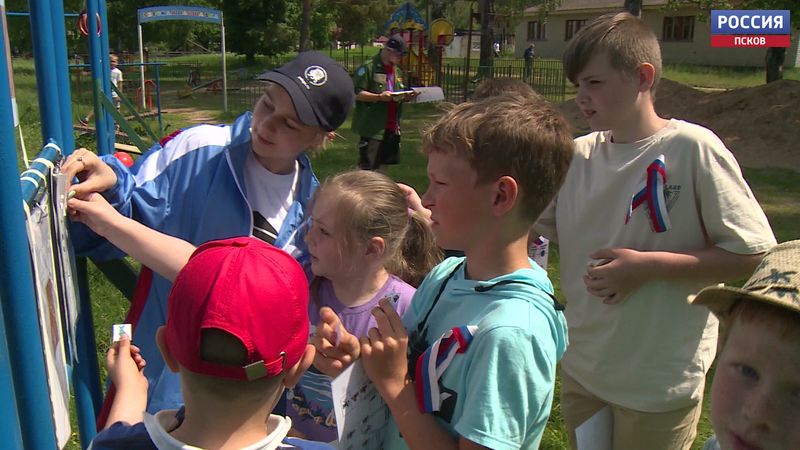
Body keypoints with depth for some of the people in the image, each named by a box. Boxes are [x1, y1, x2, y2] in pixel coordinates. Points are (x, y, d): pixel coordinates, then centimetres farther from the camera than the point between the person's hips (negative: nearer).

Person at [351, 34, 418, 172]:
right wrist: (379, 97, -24)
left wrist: (408, 96, 2)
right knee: (367, 166, -6)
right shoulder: (368, 68, -7)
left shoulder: (399, 72, 17)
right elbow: (355, 93, -14)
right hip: (372, 127, -7)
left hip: (392, 127, 7)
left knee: (384, 164, 14)